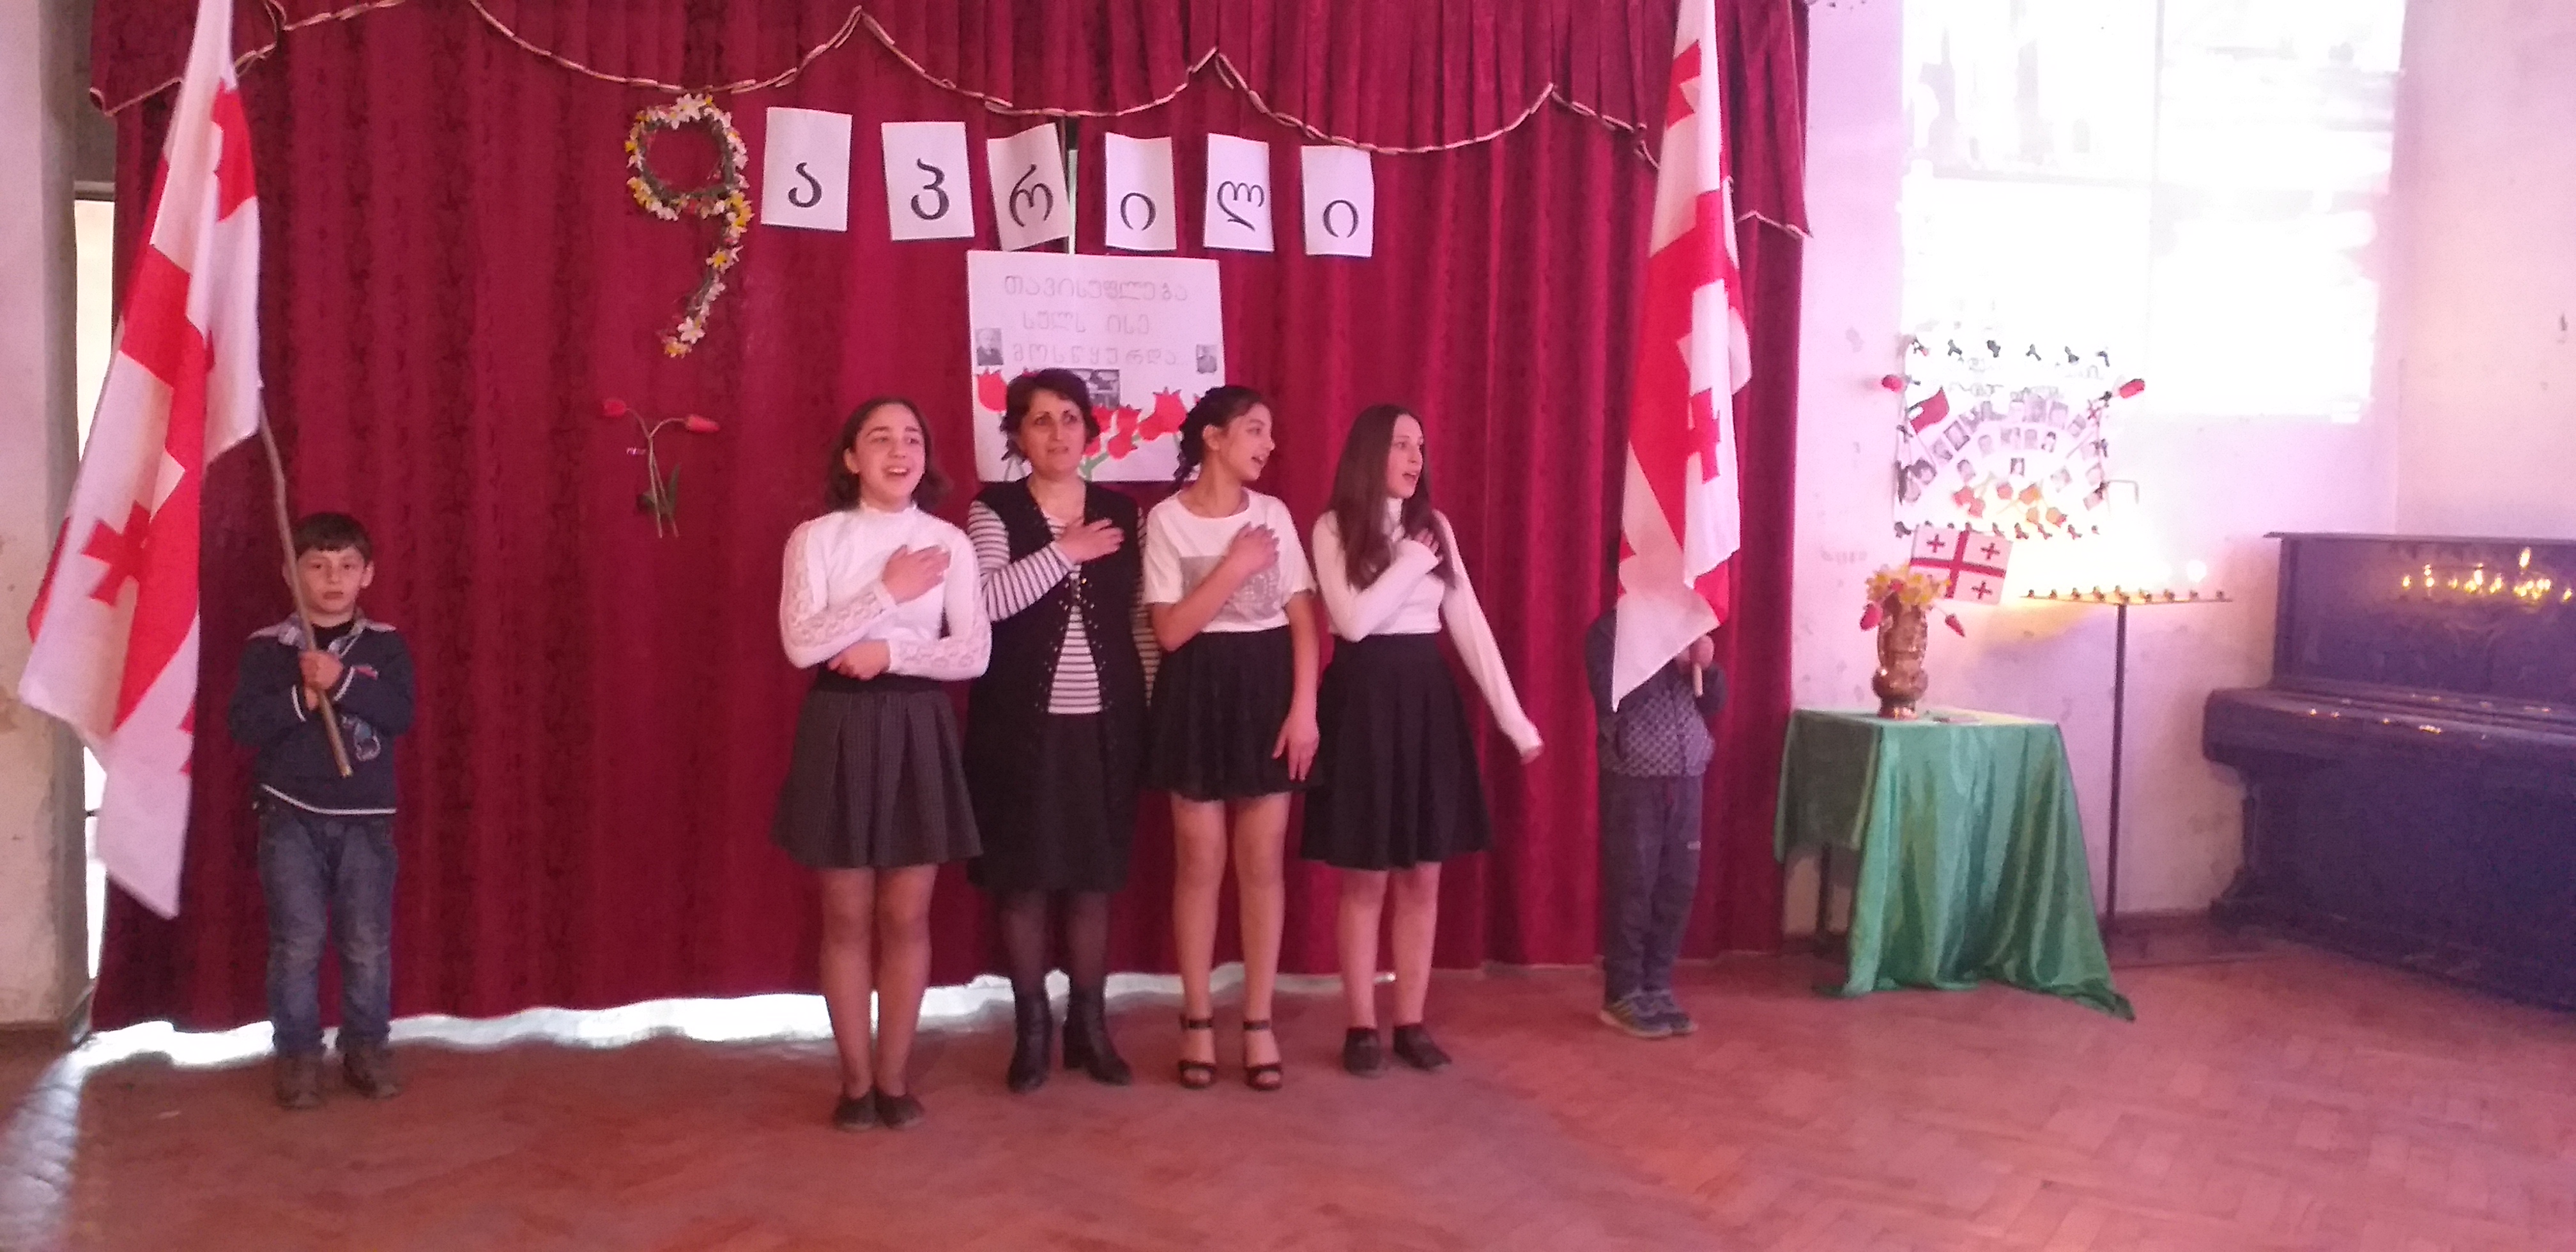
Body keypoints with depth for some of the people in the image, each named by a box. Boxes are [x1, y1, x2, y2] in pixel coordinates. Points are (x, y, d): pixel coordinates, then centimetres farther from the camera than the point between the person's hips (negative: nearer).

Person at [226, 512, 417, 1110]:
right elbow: (243, 723, -6)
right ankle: (298, 1054, 10)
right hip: (290, 816, -1)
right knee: (297, 941, -2)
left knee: (368, 942, 3)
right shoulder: (266, 648, 2)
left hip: (365, 817, 1)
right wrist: (300, 699, -19)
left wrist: (342, 682, -21)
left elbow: (401, 714, -9)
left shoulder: (385, 645, 4)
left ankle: (367, 1048, 16)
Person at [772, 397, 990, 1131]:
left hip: (918, 731, 1)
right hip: (840, 730, -1)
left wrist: (891, 652, -14)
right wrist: (888, 592, -15)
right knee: (847, 917, 6)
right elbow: (801, 644, -13)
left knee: (907, 916, 6)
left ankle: (894, 1076, 19)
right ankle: (856, 1078, 19)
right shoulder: (816, 538, -1)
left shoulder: (949, 543, 3)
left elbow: (975, 654, -3)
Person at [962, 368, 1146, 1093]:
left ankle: (1090, 1026, 21)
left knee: (1094, 879, 8)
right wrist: (1065, 552, -17)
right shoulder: (994, 512, -2)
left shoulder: (1120, 513, 8)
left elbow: (1137, 616, 10)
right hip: (1022, 725, -2)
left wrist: (1147, 707, 6)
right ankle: (1032, 1028, 18)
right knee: (1023, 879, 3)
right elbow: (985, 601, -19)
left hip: (1103, 723, 3)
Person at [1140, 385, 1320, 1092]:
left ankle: (1258, 1023, 13)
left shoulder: (1275, 515, 5)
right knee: (1200, 861, 3)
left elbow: (1303, 619, 3)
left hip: (1268, 685, 3)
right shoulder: (1167, 520, -5)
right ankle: (1198, 1021, 15)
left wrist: (1304, 708, -6)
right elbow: (1170, 632, -10)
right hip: (1198, 690, -2)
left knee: (1262, 861, 4)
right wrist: (1235, 567, -15)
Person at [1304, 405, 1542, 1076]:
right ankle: (1362, 1027, 13)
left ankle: (1412, 1022, 17)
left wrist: (1513, 718, 1)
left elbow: (1469, 624, 5)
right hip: (1365, 699, -4)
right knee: (1366, 880, 2)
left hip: (1428, 698, 4)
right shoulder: (1335, 529, -5)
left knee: (1422, 877, 7)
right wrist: (1413, 561, -10)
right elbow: (1354, 621, -17)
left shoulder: (1435, 527, 8)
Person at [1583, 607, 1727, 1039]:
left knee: (1679, 887, 8)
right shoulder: (1609, 630, -6)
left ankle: (1657, 988, 20)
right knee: (1632, 887, 0)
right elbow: (1611, 699, -20)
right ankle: (1623, 996, 11)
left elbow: (1715, 703, 11)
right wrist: (1668, 659, -18)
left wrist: (1707, 666, -8)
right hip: (1633, 781, -6)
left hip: (1686, 778, 6)